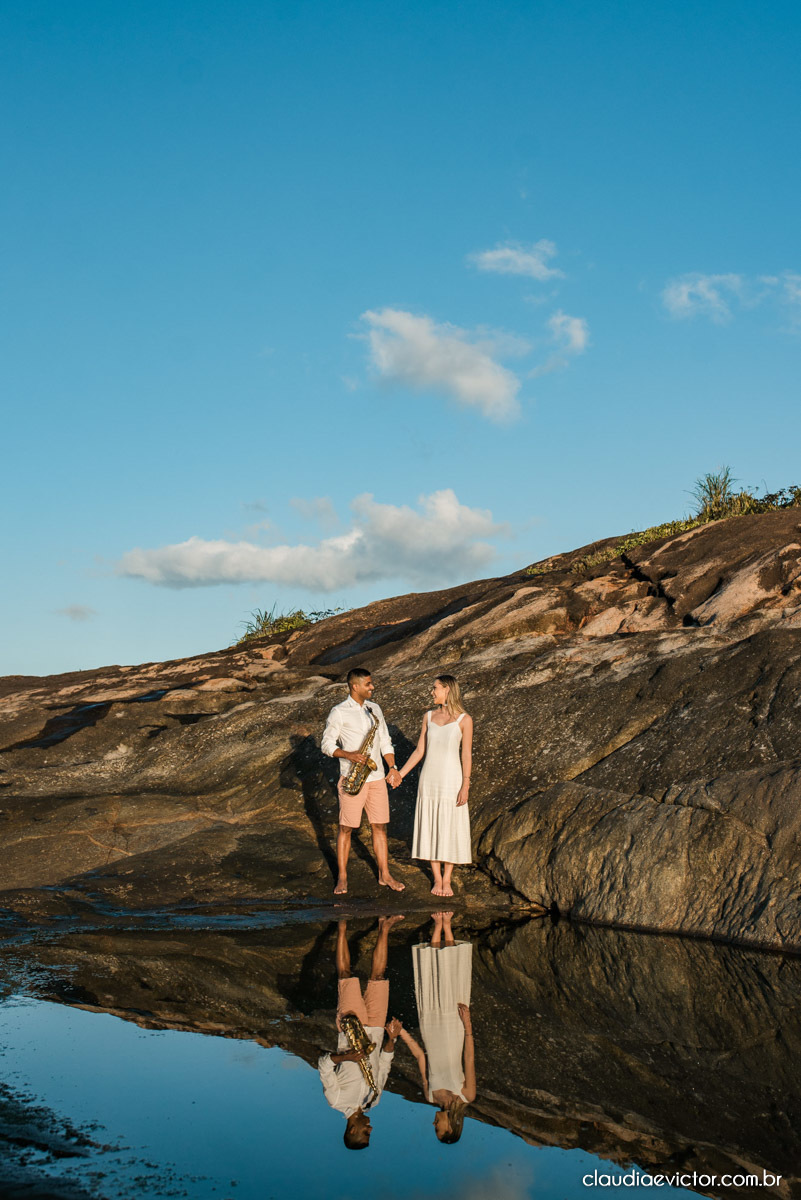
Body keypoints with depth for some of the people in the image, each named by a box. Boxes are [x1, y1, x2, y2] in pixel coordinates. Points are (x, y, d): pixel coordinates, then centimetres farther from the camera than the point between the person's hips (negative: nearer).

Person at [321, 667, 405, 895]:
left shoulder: (375, 709, 11)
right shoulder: (339, 712, -6)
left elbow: (385, 741, 16)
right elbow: (326, 744, -5)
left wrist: (393, 768, 5)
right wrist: (348, 754, -21)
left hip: (376, 777, 5)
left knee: (380, 826, 7)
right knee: (346, 828, 1)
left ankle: (384, 875, 15)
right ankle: (342, 878, 10)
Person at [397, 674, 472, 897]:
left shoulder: (464, 720, -7)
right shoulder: (429, 717, 5)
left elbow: (466, 754, -7)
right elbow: (420, 750, 9)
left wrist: (465, 786, -12)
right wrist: (400, 774, 4)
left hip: (452, 780, -4)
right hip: (429, 778, 4)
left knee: (450, 830, 1)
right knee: (431, 828, 6)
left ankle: (447, 880, 13)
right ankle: (437, 879, 16)